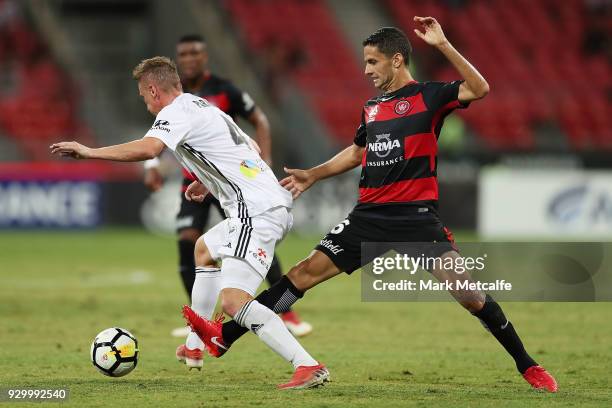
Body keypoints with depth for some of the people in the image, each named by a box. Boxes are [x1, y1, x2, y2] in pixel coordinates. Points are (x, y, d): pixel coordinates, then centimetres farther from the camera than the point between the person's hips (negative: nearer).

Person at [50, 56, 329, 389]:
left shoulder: (176, 112, -7)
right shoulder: (207, 108, 23)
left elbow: (147, 149, -26)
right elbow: (250, 148, 33)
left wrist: (89, 152, -18)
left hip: (256, 212, -11)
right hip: (272, 202, 11)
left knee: (233, 300, -21)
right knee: (204, 249, 34)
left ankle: (309, 367, -32)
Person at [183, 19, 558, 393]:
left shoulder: (428, 96, -4)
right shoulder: (372, 108, 16)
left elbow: (479, 89, -21)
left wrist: (443, 45, -26)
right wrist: (313, 175, 28)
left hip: (417, 217, -6)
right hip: (370, 215, 6)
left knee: (465, 291, -17)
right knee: (306, 271, 2)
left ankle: (527, 365, -3)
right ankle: (224, 338, 3)